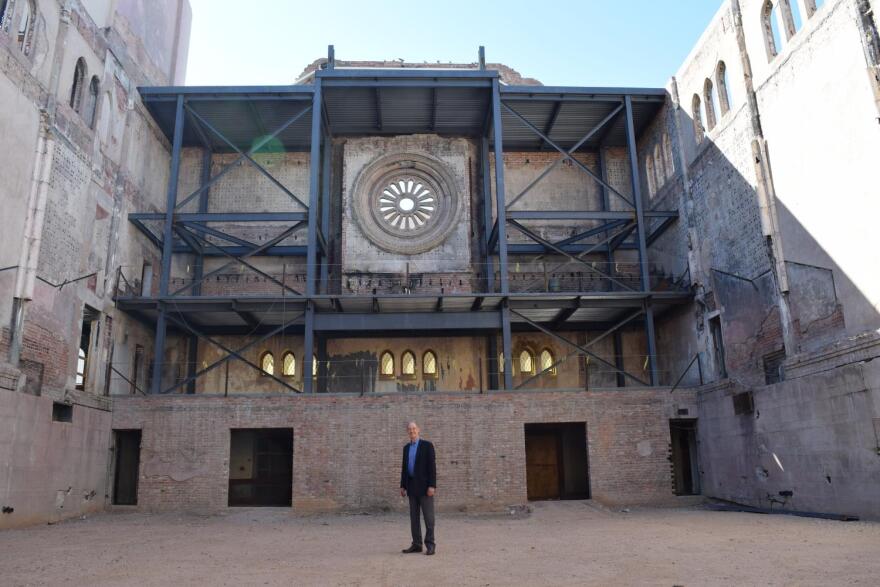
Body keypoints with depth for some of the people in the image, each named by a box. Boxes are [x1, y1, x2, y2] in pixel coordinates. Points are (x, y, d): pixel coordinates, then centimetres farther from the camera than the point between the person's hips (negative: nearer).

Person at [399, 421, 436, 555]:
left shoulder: (427, 445, -7)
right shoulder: (406, 447, 12)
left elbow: (432, 466, -11)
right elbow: (404, 467, 15)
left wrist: (432, 486, -18)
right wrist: (403, 486, 9)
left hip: (424, 486, -6)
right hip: (412, 486, 6)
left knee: (428, 516, -3)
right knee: (414, 517, 7)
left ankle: (430, 545, 2)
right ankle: (416, 544, 13)